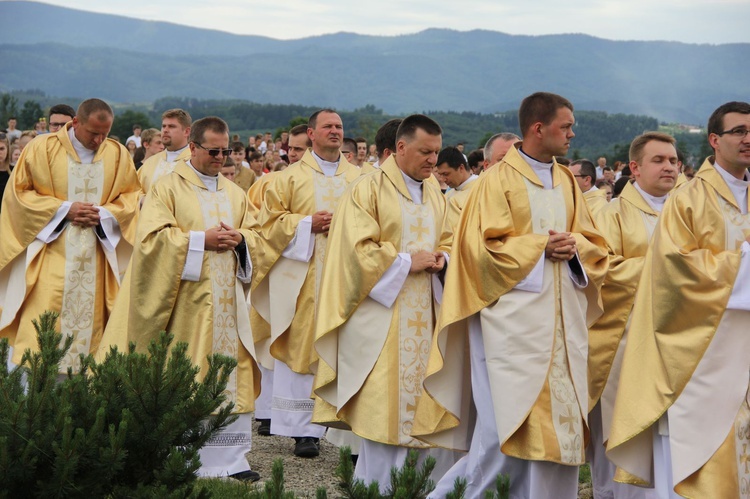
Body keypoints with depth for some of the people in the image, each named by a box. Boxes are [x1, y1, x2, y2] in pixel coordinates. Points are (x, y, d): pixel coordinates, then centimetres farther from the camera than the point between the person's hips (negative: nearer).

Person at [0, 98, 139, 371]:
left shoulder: (117, 154, 4)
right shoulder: (42, 149, -4)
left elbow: (131, 195, 11)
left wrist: (105, 214, -9)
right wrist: (64, 209, -12)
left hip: (96, 255, 3)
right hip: (51, 255, -3)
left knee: (89, 320, 3)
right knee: (43, 319, -10)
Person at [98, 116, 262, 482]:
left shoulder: (234, 193, 16)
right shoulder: (168, 188, -1)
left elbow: (255, 234, 17)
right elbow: (153, 236, -11)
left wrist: (239, 239, -5)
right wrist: (201, 240, -17)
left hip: (226, 298, 5)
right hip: (185, 297, -5)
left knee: (230, 371, 2)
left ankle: (228, 458, 6)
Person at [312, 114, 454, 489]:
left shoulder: (435, 197, 15)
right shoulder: (369, 189, -6)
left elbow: (447, 243, 22)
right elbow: (358, 249, -13)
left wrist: (438, 258, 0)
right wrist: (407, 262, -15)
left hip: (423, 318, 6)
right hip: (382, 316, -6)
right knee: (386, 413, -8)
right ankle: (376, 489, 1)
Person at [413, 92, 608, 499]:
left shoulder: (567, 182, 15)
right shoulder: (499, 179, -4)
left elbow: (594, 243, 16)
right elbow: (483, 246, -10)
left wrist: (575, 248, -5)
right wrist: (541, 245, -13)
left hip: (562, 320, 7)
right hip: (514, 318, -6)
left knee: (558, 423, 5)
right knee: (507, 425, -9)